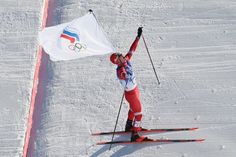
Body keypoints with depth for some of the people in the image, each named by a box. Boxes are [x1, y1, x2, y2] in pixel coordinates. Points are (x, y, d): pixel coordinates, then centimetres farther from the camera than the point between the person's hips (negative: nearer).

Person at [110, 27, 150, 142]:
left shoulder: (126, 60, -8)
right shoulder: (120, 71, -31)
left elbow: (132, 49, -2)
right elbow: (123, 75, -55)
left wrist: (138, 36, -1)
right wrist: (124, 75, -76)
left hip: (135, 90, 9)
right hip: (131, 94, -9)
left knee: (133, 109, 28)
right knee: (138, 113, -3)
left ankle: (129, 126, 49)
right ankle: (135, 135, 5)